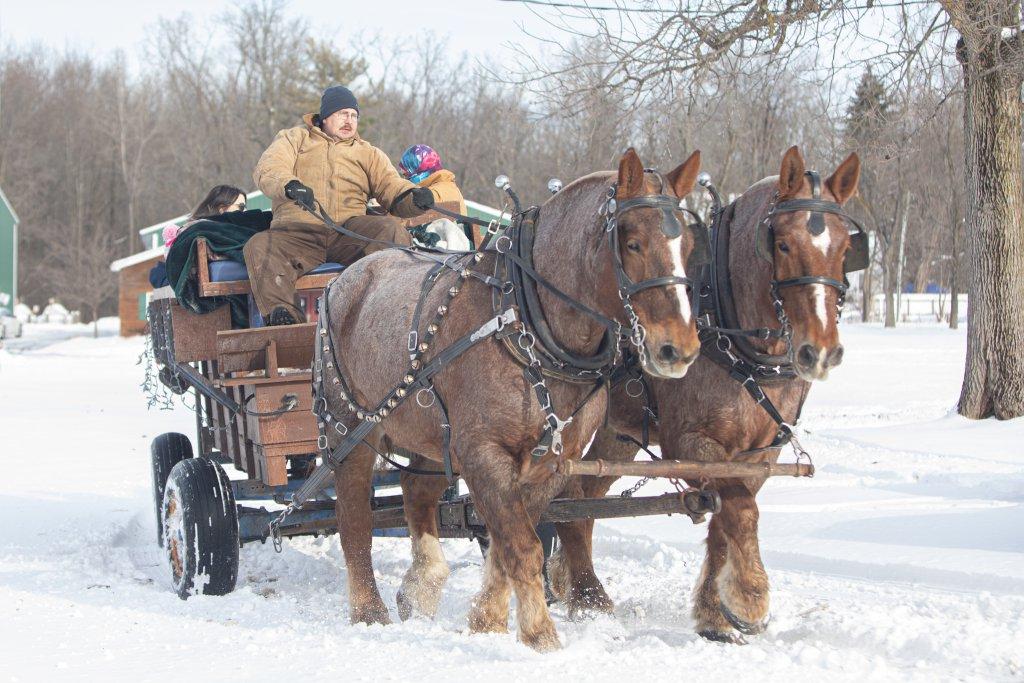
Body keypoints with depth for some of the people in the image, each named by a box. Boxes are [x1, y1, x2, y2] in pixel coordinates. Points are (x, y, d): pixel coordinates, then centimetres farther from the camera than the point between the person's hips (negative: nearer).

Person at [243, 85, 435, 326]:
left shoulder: (368, 153, 28)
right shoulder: (294, 139, 21)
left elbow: (391, 187, 13)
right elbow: (267, 170, 1)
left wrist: (414, 197, -13)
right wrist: (290, 186, -24)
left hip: (349, 232, 2)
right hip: (297, 233, -2)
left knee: (392, 228, -28)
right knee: (259, 246, -32)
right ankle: (282, 316, -42)